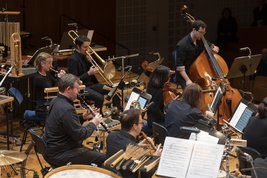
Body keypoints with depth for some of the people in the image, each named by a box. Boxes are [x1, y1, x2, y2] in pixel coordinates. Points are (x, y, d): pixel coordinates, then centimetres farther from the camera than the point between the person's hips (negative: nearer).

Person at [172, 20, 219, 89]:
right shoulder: (182, 45, -15)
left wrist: (213, 47, 2)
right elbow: (179, 66, -18)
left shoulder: (200, 41, 6)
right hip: (185, 76, -6)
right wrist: (188, 80, -26)